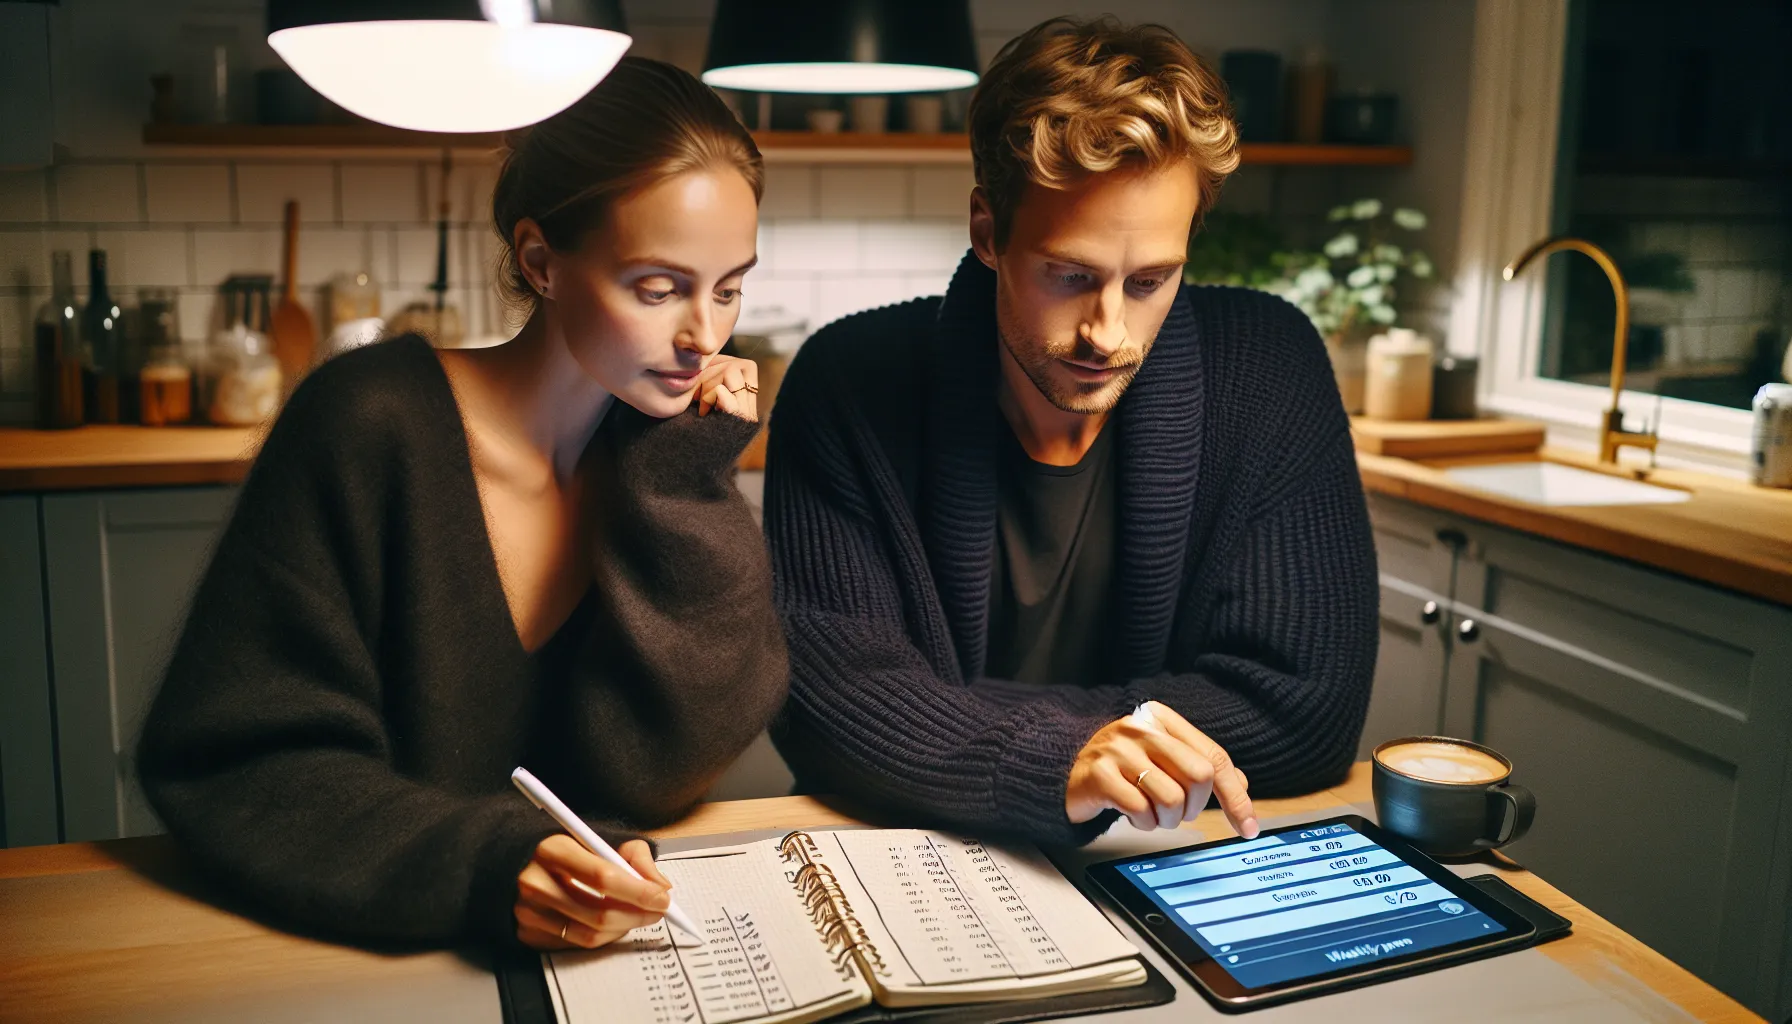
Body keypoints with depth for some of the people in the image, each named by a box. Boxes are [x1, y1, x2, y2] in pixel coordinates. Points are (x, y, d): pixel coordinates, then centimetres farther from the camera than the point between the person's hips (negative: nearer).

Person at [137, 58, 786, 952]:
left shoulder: (673, 447, -3)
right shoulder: (372, 426, -14)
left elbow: (648, 777, -10)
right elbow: (228, 764, -13)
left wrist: (682, 489, -15)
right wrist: (484, 869, -27)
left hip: (586, 943, 1)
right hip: (365, 949, -1)